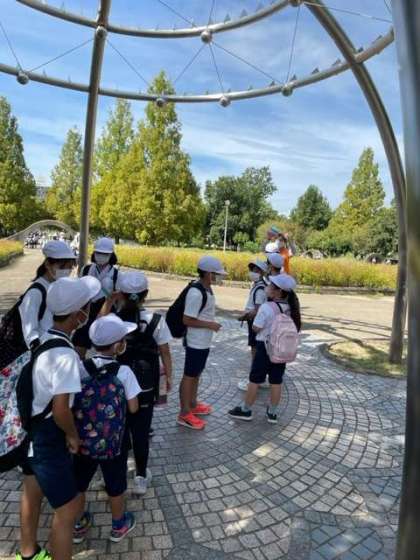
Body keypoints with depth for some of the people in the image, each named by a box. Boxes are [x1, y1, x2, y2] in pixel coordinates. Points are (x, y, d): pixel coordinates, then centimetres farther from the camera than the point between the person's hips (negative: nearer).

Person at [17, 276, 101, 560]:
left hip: (29, 429, 10)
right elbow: (61, 409, -30)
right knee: (68, 508, 6)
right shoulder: (66, 355, -32)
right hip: (47, 438, -10)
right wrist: (73, 435, -12)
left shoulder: (42, 338, -4)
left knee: (33, 492, 29)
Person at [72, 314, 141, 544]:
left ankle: (78, 525, 44)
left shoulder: (80, 368, -14)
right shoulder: (124, 372, -21)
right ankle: (119, 526, 41)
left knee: (79, 482, 24)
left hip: (83, 437, 3)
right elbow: (133, 408, -16)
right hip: (114, 439, -2)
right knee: (115, 483, 20)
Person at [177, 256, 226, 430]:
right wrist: (210, 325, -20)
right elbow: (187, 320, -24)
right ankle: (184, 414, 18)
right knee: (189, 376, 4)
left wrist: (211, 323, 15)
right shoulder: (196, 293, -26)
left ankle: (193, 405, 38)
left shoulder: (208, 289, 4)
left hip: (204, 342, 9)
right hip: (196, 343, -9)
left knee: (196, 374, 21)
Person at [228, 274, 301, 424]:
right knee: (276, 381, 13)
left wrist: (257, 314, -2)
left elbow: (256, 328, -16)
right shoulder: (291, 308, -1)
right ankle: (272, 412, 25)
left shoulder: (267, 307, -21)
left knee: (255, 379, 8)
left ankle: (245, 410, 20)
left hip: (265, 347, -6)